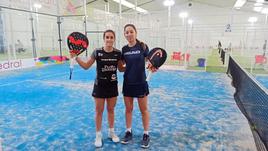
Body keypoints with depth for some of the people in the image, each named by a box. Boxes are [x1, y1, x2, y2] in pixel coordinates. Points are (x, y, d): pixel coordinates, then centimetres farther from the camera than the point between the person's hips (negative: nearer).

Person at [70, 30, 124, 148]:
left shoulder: (118, 53, -4)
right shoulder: (97, 52, -9)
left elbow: (121, 69, 8)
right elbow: (86, 66, -1)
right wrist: (76, 57, -12)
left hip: (112, 85, 2)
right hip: (100, 85, -2)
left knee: (111, 109, 15)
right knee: (99, 111, 7)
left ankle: (111, 132, 34)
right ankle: (98, 135, 25)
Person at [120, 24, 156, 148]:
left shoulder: (142, 46, -8)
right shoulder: (124, 49, 2)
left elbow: (150, 61, -2)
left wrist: (152, 67, -22)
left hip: (140, 83, -3)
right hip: (127, 83, 4)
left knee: (144, 109, 8)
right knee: (128, 109, 13)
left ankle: (146, 134, 23)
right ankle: (128, 132, 30)